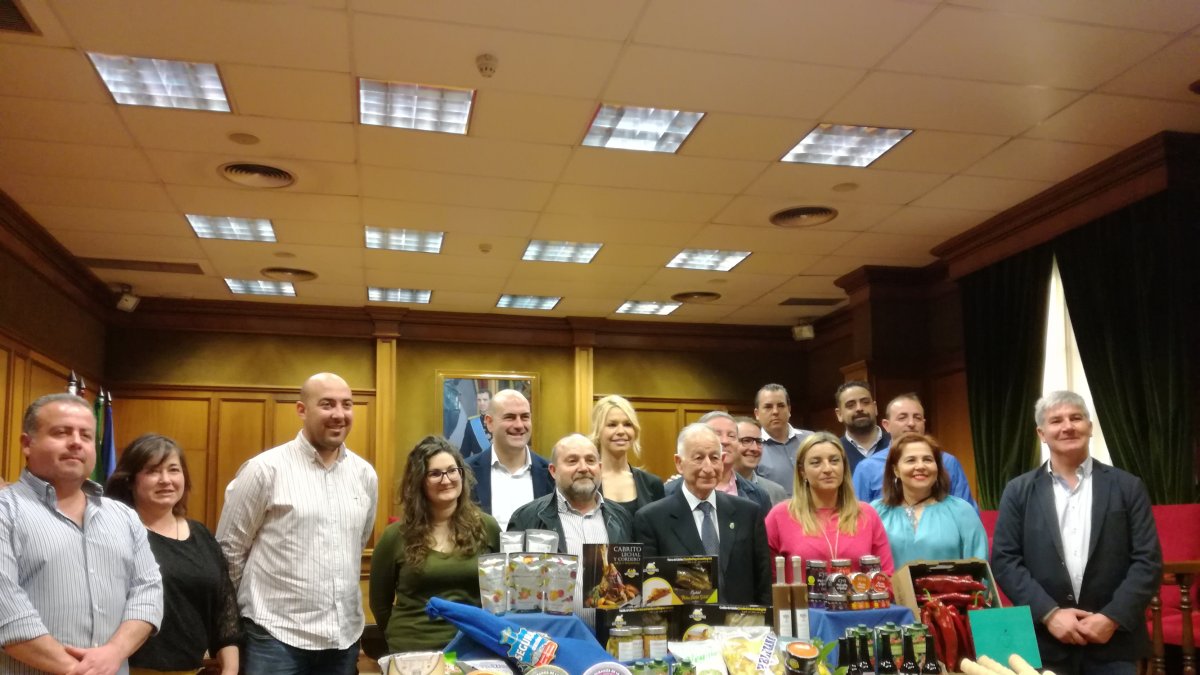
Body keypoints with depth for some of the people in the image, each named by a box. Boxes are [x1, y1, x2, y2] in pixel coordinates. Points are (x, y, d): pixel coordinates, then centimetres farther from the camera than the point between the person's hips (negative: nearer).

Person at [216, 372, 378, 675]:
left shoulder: (366, 474, 6)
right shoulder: (265, 469, -8)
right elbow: (229, 548, -1)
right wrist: (257, 603, 6)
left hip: (345, 636, 5)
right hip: (277, 635, -4)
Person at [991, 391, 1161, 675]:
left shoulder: (1127, 487, 4)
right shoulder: (1019, 491, 4)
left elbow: (1148, 560, 0)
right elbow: (1004, 561, -1)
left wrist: (1113, 617, -11)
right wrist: (1049, 613, -12)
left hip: (1114, 642, 0)